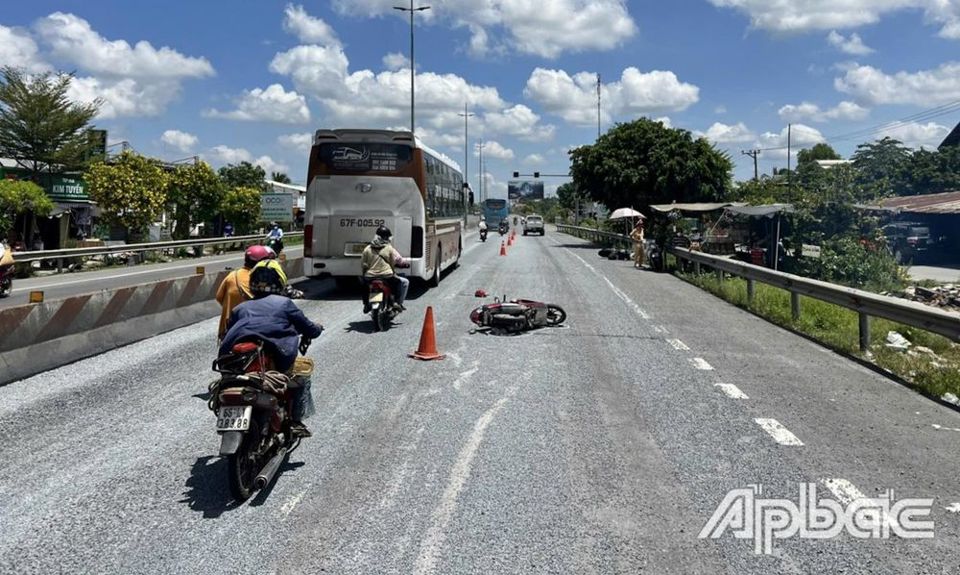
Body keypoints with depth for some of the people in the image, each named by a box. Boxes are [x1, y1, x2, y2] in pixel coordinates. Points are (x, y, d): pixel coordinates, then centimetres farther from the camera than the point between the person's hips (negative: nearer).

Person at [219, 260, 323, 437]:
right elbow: (306, 327, 16)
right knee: (302, 378, 18)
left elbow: (226, 338, 22)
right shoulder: (284, 303, 11)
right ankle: (296, 421, 6)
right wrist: (318, 329, 37)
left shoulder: (240, 308, 22)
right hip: (276, 360, -4)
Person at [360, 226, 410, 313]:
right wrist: (407, 263, 21)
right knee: (404, 282, 17)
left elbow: (362, 265, 7)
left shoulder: (367, 249, 4)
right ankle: (399, 303, 9)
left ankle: (366, 304, 31)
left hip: (370, 277, 3)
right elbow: (399, 261, 1)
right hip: (387, 277, -3)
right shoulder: (389, 248, -3)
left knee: (364, 283, 37)